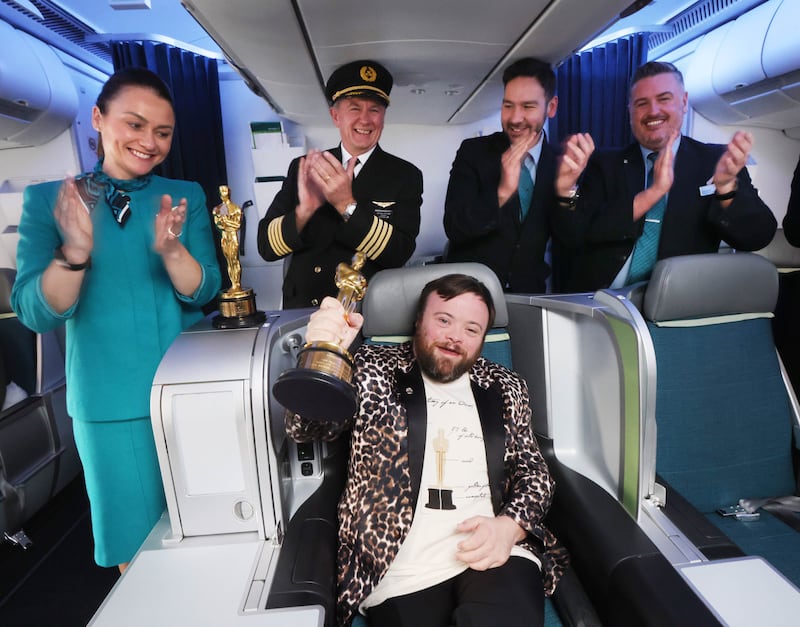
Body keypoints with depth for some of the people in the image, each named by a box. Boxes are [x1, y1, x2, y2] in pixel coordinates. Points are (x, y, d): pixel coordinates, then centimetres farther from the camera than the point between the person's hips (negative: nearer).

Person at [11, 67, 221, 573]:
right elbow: (36, 314, -8)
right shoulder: (49, 198, -1)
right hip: (110, 403, -1)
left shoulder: (187, 197, 2)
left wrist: (171, 250, -27)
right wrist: (75, 251, -27)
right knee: (135, 543, 14)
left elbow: (203, 293, -7)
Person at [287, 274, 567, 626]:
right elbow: (307, 428, -4)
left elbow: (534, 471, 14)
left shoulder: (503, 387, 13)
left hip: (495, 558, 2)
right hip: (399, 572, -1)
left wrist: (509, 526, -8)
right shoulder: (374, 370, 5)